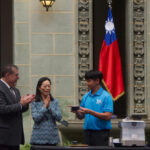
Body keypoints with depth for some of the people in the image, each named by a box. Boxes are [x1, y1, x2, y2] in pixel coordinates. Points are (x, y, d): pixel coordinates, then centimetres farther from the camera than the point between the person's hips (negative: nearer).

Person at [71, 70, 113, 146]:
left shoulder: (106, 96, -6)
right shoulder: (86, 96, 12)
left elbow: (108, 116, -15)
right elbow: (81, 116, 15)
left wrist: (90, 112, -21)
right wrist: (76, 112, -8)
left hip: (101, 133, -6)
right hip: (87, 132, 6)